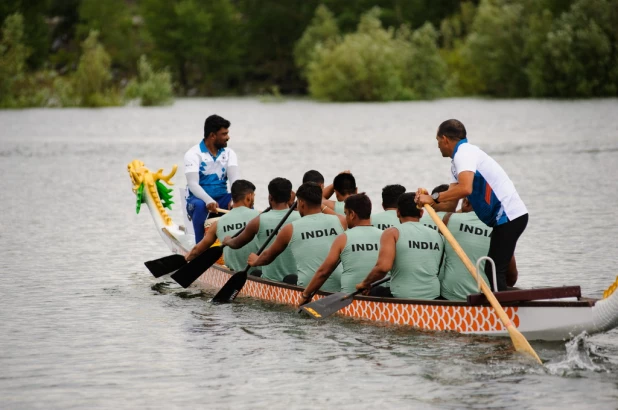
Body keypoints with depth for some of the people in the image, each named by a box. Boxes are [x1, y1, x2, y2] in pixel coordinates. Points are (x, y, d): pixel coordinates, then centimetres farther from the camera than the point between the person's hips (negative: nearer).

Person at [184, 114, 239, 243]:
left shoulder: (229, 153, 4)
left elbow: (235, 179, -10)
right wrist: (208, 200, -41)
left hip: (221, 198, 4)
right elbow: (193, 183, -22)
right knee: (200, 205, -39)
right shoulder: (194, 154, -10)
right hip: (199, 198, -4)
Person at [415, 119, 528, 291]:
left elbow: (465, 188, -30)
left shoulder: (464, 153, -12)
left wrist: (434, 198, -21)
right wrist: (428, 200, -2)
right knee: (493, 270, 13)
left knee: (494, 272, -13)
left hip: (509, 217, -11)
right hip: (506, 217, 11)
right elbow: (451, 203, 13)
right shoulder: (458, 158, 20)